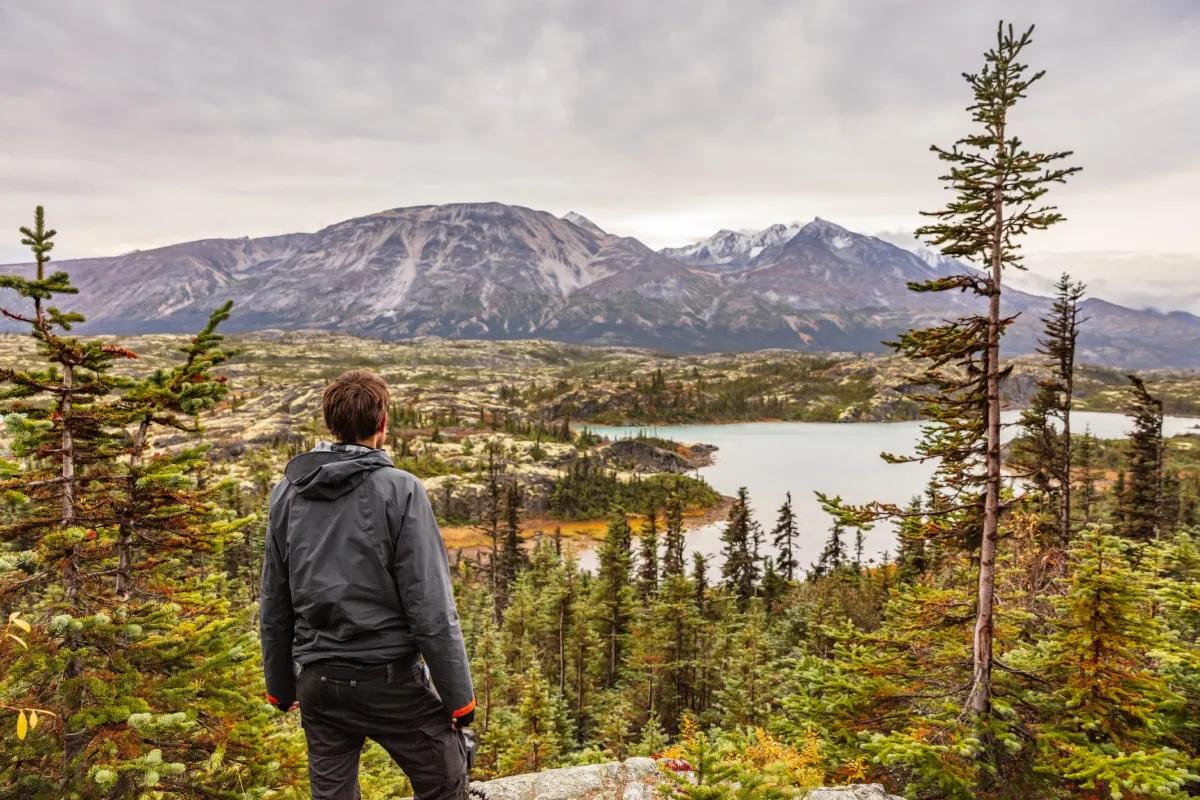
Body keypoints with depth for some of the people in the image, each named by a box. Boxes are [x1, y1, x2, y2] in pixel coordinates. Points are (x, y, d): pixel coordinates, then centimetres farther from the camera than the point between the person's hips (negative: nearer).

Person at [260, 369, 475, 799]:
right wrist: (459, 695, -8)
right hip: (390, 678, -5)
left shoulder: (287, 493, 2)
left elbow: (274, 603, 8)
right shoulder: (399, 490, -14)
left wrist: (280, 684, 19)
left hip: (318, 681, 5)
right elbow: (431, 606, -16)